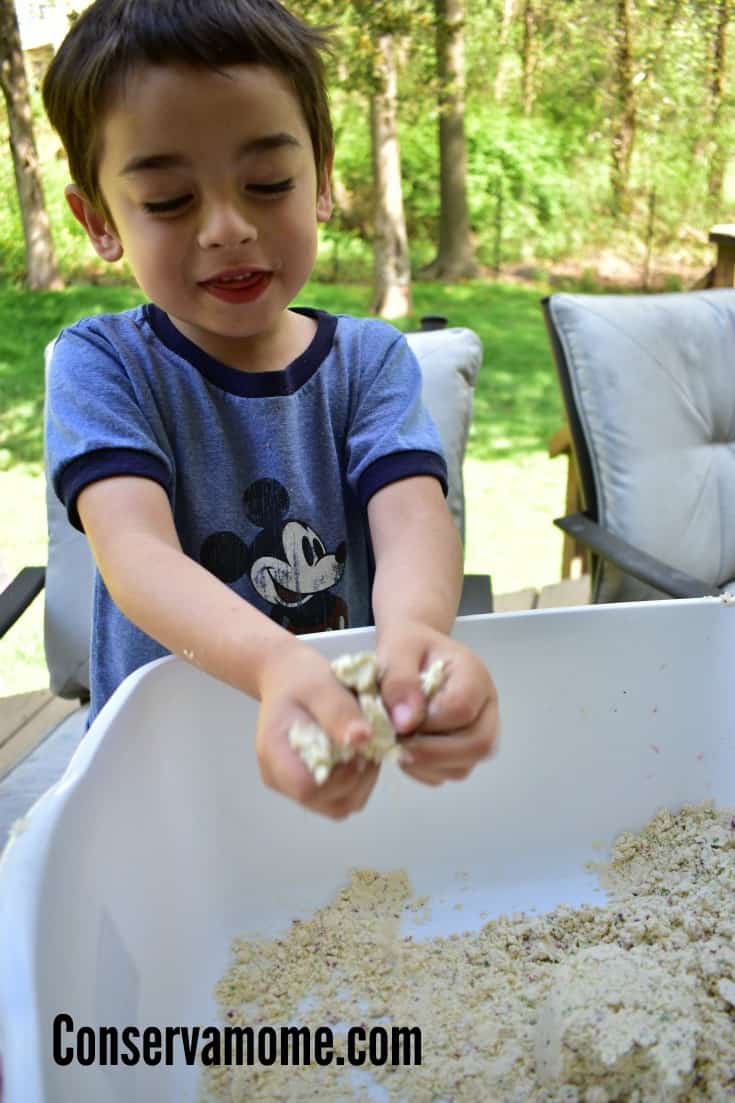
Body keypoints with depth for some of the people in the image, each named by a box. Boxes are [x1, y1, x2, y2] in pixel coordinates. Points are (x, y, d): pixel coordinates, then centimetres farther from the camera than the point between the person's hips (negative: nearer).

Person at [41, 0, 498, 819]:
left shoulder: (371, 360, 2)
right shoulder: (103, 365, -5)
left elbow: (411, 513, -14)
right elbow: (134, 549, -21)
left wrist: (414, 628, -38)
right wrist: (276, 666, -41)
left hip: (353, 730, 4)